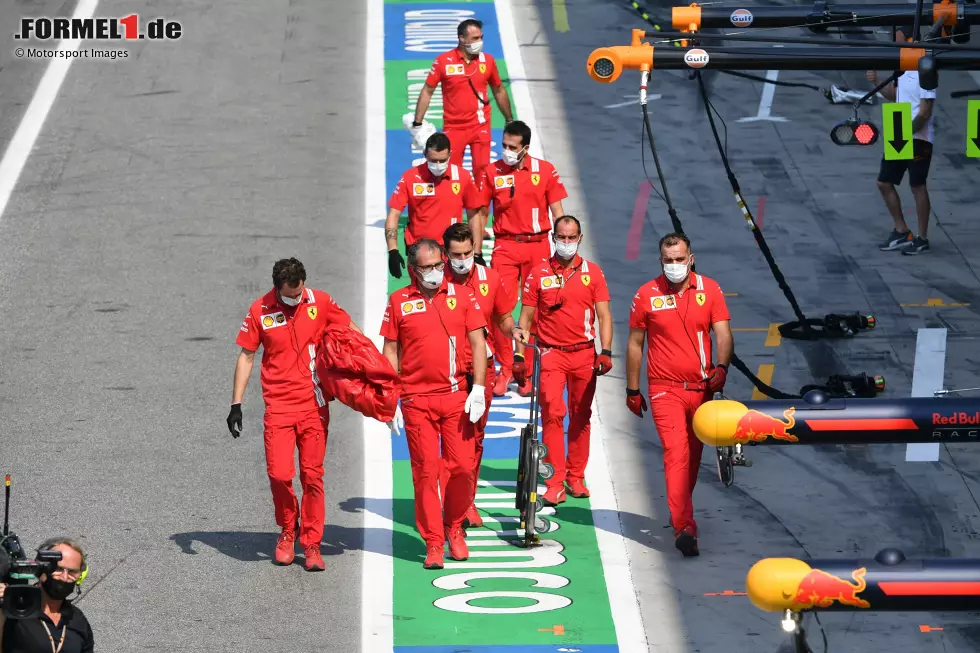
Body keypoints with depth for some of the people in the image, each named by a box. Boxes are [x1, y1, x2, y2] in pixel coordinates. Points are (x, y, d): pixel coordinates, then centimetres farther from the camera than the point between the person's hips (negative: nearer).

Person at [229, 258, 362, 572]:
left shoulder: (319, 302, -1)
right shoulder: (260, 310, -2)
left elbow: (352, 331, 12)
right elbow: (246, 357, 5)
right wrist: (236, 404, 2)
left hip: (314, 405, 1)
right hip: (278, 407, -1)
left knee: (312, 476, 1)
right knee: (279, 474, -11)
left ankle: (311, 544, 12)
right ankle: (288, 531, 16)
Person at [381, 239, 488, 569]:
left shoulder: (463, 296, 6)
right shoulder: (399, 301, 7)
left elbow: (477, 343, 4)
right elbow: (391, 351, 9)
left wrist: (478, 389, -5)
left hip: (456, 397, 0)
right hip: (416, 400, 0)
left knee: (463, 467, -2)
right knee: (425, 472, -1)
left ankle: (454, 528, 20)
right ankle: (433, 543, 5)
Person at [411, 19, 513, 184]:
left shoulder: (487, 61, 1)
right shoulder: (443, 61, -7)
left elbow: (499, 91, 14)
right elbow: (427, 92, 0)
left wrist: (510, 121, 18)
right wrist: (417, 124, -3)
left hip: (480, 127, 1)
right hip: (453, 128, -1)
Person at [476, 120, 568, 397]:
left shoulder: (545, 171, 0)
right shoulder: (492, 173, 1)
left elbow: (557, 212, 5)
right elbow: (481, 213, 7)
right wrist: (475, 252, 4)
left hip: (537, 246, 0)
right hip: (505, 247, 0)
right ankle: (505, 368, 6)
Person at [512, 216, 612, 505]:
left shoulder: (592, 272, 4)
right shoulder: (539, 273, 2)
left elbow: (604, 316, 4)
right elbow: (526, 316, 5)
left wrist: (606, 352, -8)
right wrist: (518, 356, -1)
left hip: (584, 354, 2)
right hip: (552, 353, -2)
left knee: (581, 417, 8)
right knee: (552, 414, -11)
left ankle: (575, 476, 19)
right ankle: (555, 483, -11)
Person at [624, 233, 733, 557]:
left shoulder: (710, 290, 3)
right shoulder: (646, 295, -1)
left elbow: (723, 334, -3)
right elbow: (635, 344, 7)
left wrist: (721, 366, -22)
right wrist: (632, 390, 8)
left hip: (702, 386, 3)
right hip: (665, 388, -3)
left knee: (693, 455, 13)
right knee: (676, 452, -16)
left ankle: (680, 515, 32)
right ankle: (684, 527, -25)